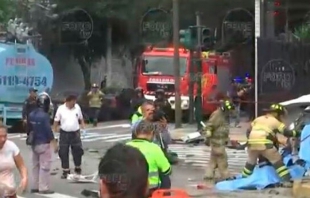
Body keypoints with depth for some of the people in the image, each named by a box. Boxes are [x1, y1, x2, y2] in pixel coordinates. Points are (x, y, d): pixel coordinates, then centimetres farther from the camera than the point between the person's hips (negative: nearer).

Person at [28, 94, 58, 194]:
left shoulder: (31, 115, 5)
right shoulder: (44, 115, -19)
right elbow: (48, 131, -18)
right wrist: (55, 144, -10)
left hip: (34, 144, 8)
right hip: (43, 144, -8)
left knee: (35, 165, 15)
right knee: (44, 166, -1)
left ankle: (35, 187, 20)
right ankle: (43, 188, 1)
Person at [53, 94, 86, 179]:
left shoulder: (77, 107, -1)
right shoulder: (61, 109, -9)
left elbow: (81, 118, 12)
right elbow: (56, 120, -2)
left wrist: (82, 124, 1)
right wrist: (55, 128, -8)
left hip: (75, 133, 2)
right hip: (64, 133, -2)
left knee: (77, 151, 9)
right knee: (63, 153, 1)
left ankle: (78, 168, 29)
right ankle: (65, 170, 12)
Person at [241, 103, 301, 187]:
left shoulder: (258, 119, 26)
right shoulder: (275, 121, 11)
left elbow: (249, 131, 24)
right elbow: (286, 132, 5)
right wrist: (297, 133, 17)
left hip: (252, 143, 5)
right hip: (265, 144, -5)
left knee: (251, 162, 26)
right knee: (278, 162, 2)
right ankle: (287, 181, -7)